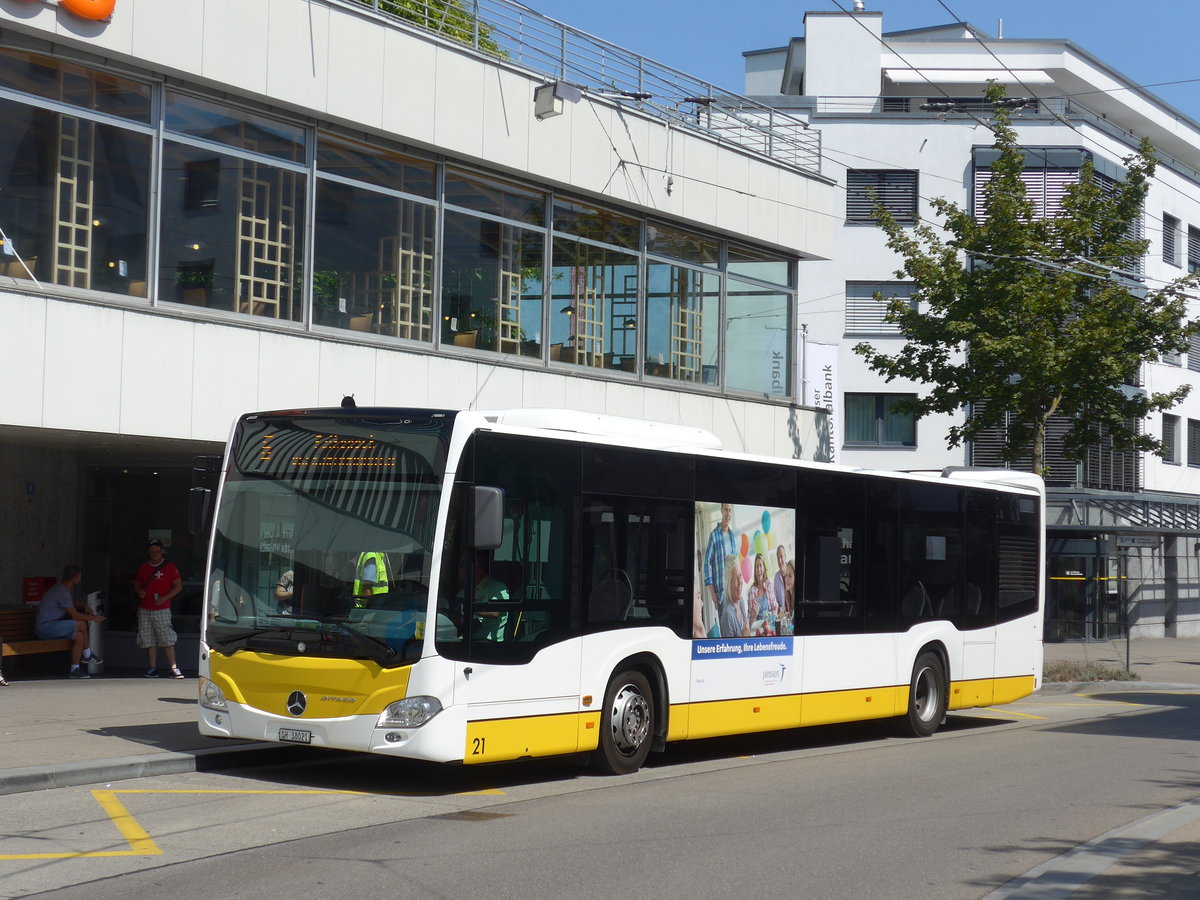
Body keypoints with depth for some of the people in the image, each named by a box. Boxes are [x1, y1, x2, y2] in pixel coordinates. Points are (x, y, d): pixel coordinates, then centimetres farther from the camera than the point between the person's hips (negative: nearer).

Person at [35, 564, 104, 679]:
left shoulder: (62, 589, 16)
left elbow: (74, 606, 32)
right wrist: (93, 618, -4)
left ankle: (74, 669, -3)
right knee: (81, 624, -17)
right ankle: (87, 654, 1)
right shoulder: (62, 592, -17)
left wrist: (85, 609, 10)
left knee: (79, 636, -3)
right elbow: (75, 615, -17)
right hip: (46, 627, -10)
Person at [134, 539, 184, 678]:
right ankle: (153, 668, 10)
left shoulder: (170, 567, 0)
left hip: (162, 610, -4)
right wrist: (139, 591, -2)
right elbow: (136, 584, 22)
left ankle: (174, 668, -10)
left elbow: (178, 586, -1)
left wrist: (164, 598, -13)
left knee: (167, 639, -10)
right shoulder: (144, 567, 13)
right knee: (148, 640, 5)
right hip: (144, 610, 4)